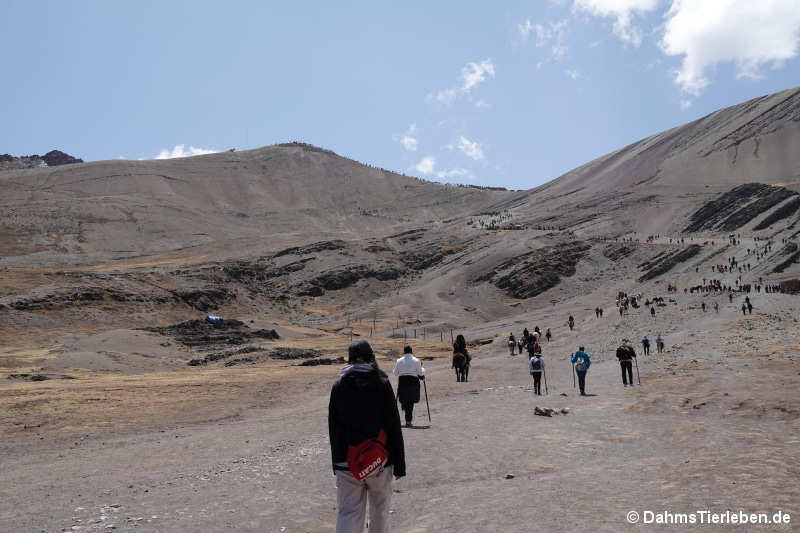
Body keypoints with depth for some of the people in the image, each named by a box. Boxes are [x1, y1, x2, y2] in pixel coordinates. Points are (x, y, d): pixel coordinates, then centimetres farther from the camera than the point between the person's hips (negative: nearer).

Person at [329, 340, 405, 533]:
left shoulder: (338, 386, 0)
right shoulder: (382, 384, -6)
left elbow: (333, 428, 5)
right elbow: (394, 426, -7)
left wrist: (336, 462, 14)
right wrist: (399, 463, 0)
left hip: (346, 462, 2)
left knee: (348, 513, 5)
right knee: (380, 509, 15)